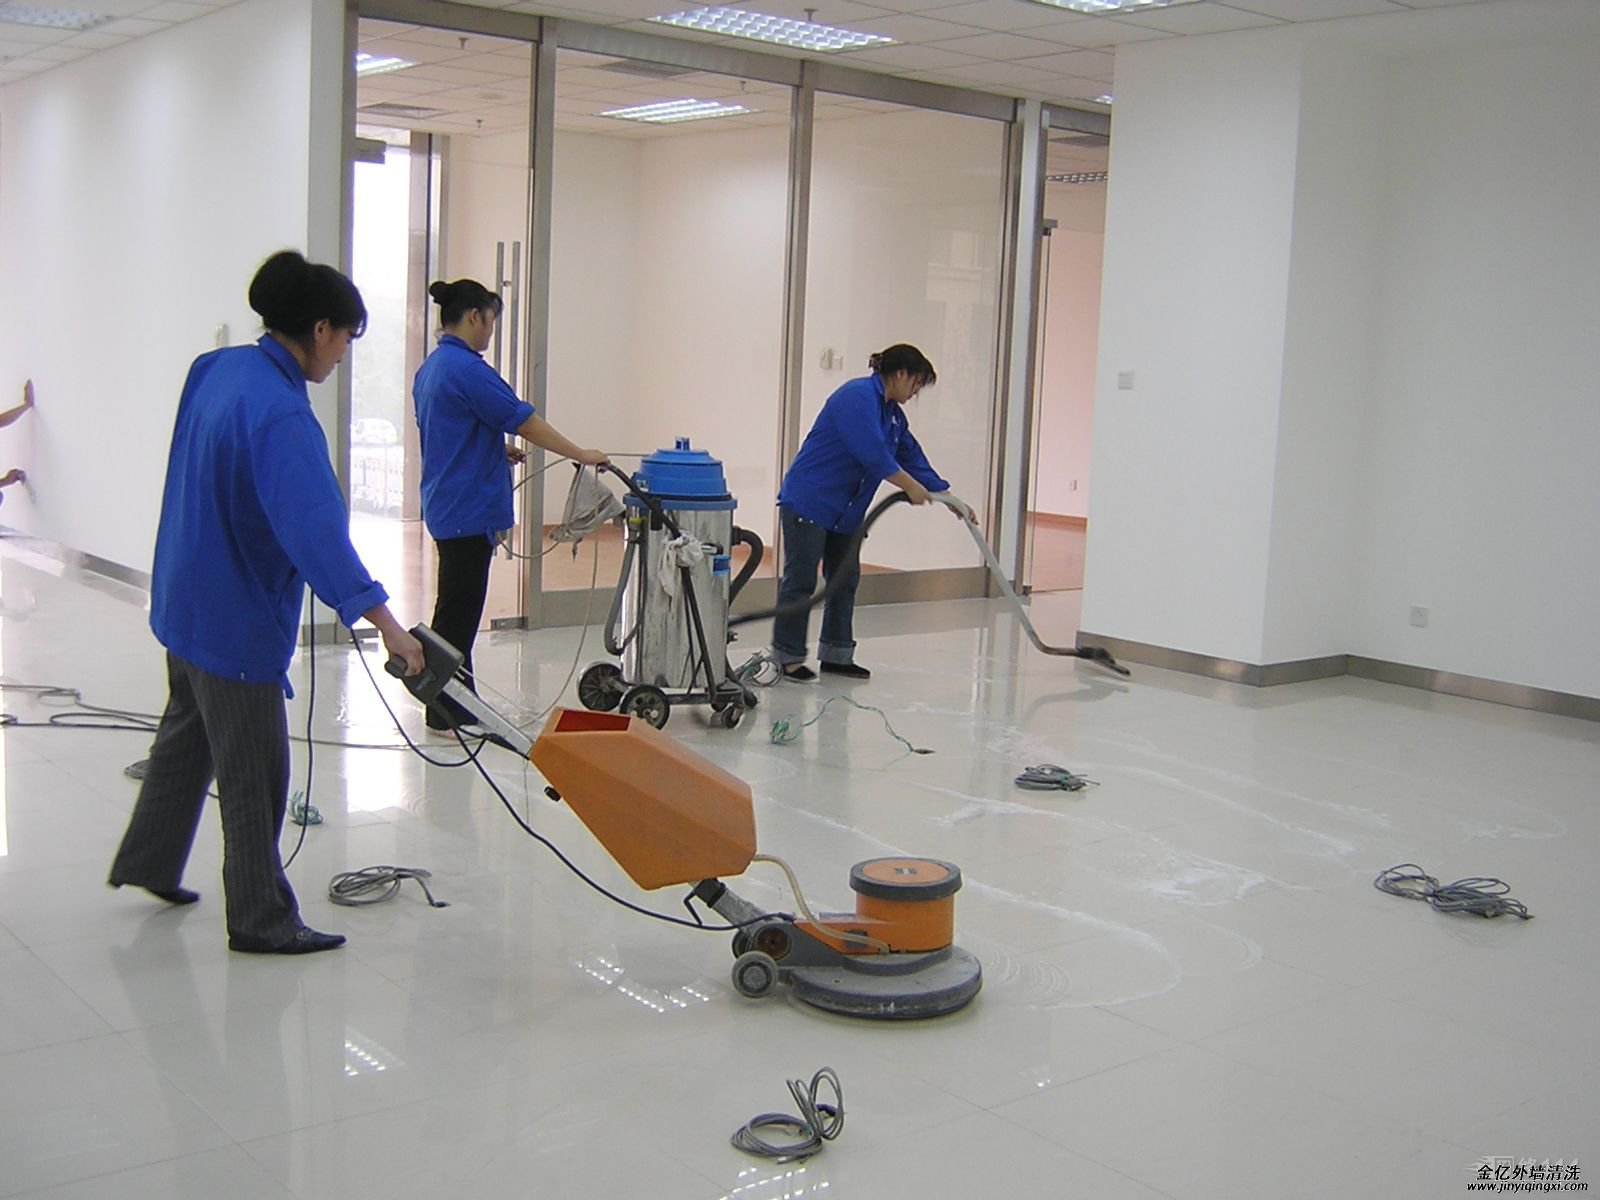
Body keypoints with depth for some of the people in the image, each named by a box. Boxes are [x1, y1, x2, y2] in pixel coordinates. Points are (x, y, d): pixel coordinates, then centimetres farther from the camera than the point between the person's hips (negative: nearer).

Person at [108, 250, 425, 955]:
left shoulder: (214, 369, 2)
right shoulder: (280, 413, -27)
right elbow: (315, 527, -36)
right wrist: (383, 619, -39)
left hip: (185, 598, 10)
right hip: (236, 619, -10)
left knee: (187, 732, 27)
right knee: (254, 773, 2)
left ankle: (146, 862, 43)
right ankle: (260, 920, 14)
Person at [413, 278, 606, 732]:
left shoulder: (430, 368, 13)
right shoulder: (468, 368, -18)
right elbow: (524, 421, -18)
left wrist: (497, 449, 15)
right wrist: (582, 455, -11)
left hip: (446, 503, 10)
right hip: (469, 509, -10)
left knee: (458, 607, 15)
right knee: (458, 610, -3)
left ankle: (454, 706, 23)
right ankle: (447, 715, 5)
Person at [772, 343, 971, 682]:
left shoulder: (893, 414, 12)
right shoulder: (858, 396, -18)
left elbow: (913, 458, 17)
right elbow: (873, 454, -25)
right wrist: (911, 487, -17)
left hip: (844, 509, 10)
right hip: (808, 502, -10)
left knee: (845, 579, 10)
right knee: (800, 580, -5)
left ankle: (836, 655, 17)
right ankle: (788, 657, 2)